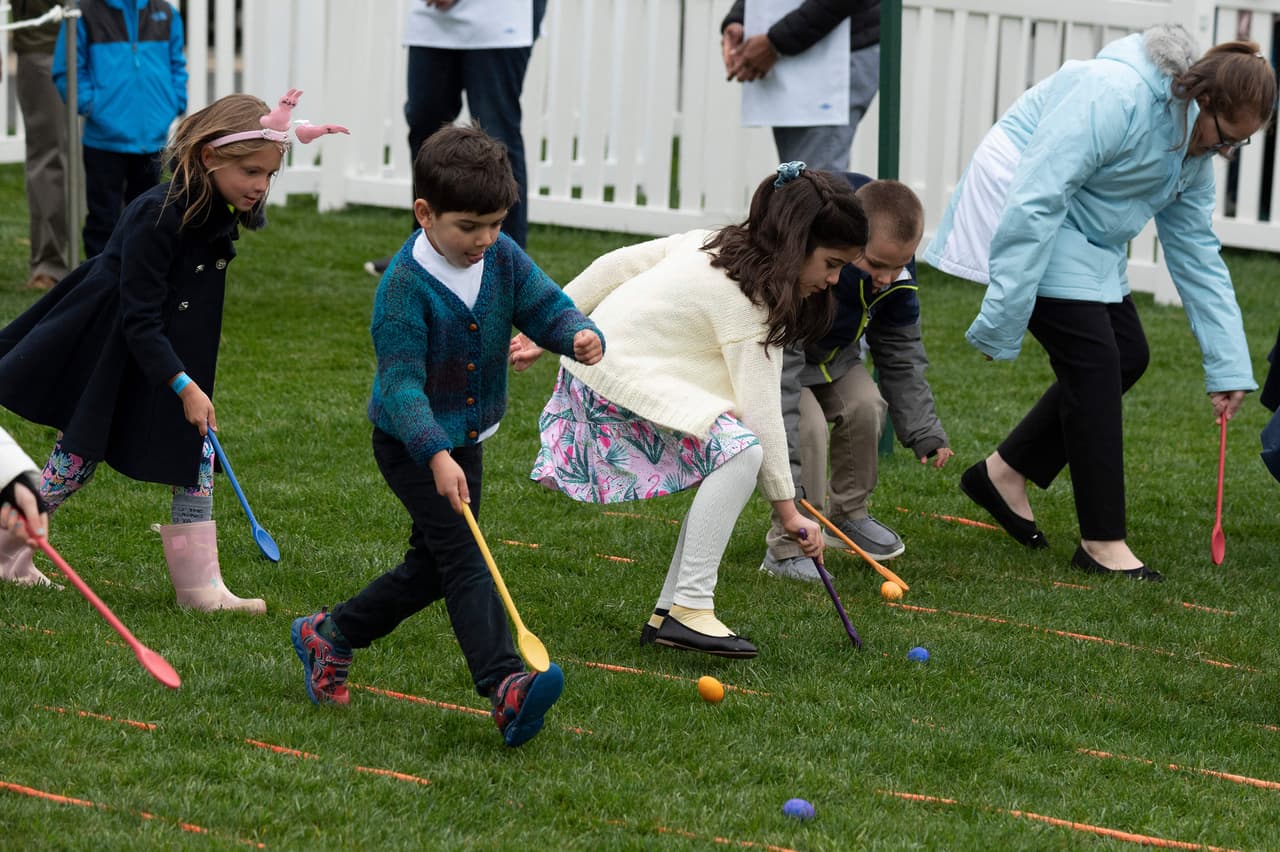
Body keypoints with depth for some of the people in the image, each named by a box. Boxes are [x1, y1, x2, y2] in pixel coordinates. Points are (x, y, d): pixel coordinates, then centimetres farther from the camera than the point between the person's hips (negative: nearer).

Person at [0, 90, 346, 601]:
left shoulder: (222, 214, -3)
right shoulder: (157, 217, -28)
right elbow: (139, 320, -27)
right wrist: (184, 386, -30)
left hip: (174, 355, 8)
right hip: (107, 351, -8)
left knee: (198, 458, 3)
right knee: (76, 462, 4)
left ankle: (200, 586, 7)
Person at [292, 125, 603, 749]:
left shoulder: (502, 259, -5)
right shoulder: (405, 285, -24)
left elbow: (548, 307, -1)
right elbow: (401, 385, -28)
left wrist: (579, 334, -26)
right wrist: (436, 456, -39)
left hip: (465, 439, 8)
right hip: (409, 443, -8)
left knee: (432, 568, 16)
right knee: (464, 556, -20)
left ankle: (330, 636, 35)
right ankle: (505, 686, -31)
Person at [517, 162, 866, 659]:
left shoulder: (713, 245, 9)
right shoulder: (748, 301, -17)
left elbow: (618, 264, 12)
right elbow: (761, 410, -17)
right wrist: (786, 506, -10)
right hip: (619, 381, -10)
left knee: (732, 457, 5)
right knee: (741, 450, -23)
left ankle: (669, 613, 5)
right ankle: (689, 609, -22)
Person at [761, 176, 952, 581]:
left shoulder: (895, 273, -20)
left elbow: (900, 351, -3)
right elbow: (778, 375, -46)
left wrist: (925, 432, -7)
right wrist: (788, 488, -49)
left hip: (830, 354, 6)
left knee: (865, 405, -16)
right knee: (807, 425, -27)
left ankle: (847, 517, 7)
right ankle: (786, 548, -15)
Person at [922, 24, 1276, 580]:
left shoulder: (1193, 154, 3)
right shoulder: (1116, 97, -28)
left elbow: (1196, 253, 9)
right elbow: (1036, 200, -30)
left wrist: (1228, 367, 4)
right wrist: (1002, 318, -30)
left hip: (1081, 239, 10)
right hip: (1022, 218, -10)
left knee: (1128, 356, 7)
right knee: (1093, 360, -15)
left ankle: (1004, 474, 16)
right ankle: (1102, 543, -9)